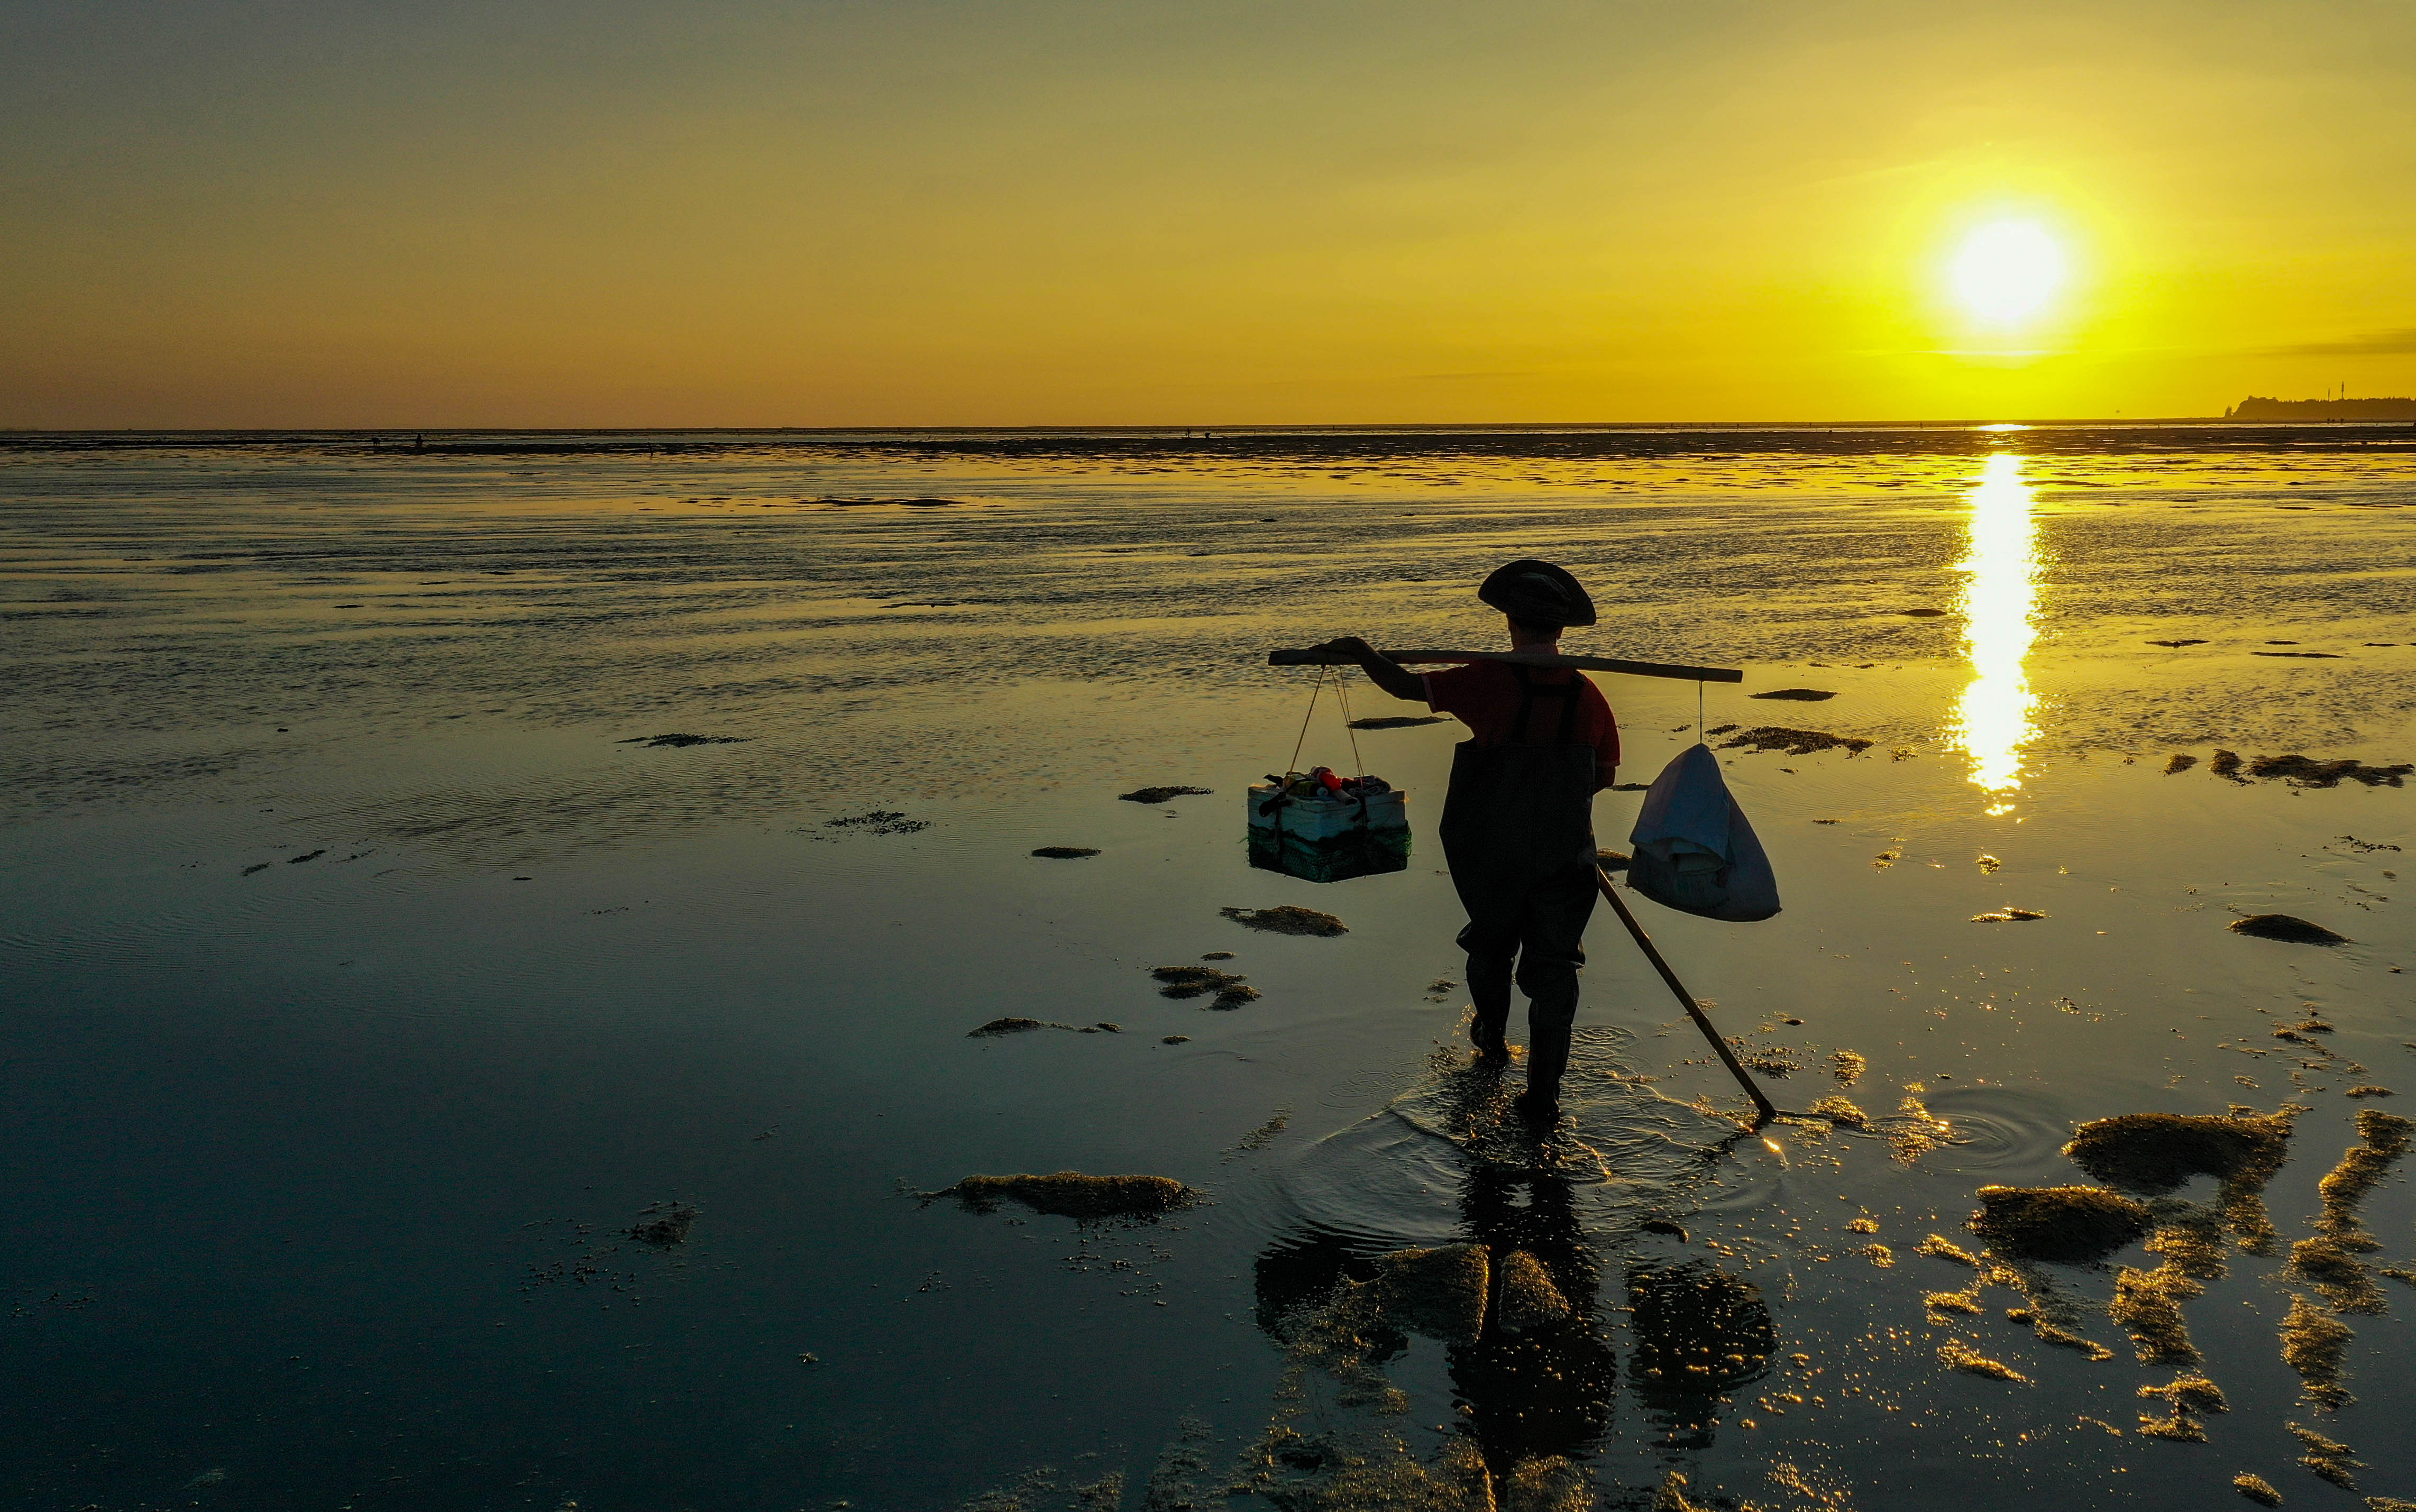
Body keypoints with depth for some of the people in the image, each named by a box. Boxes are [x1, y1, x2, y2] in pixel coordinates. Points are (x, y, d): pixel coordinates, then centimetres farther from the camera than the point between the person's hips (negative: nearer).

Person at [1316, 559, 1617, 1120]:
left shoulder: (1491, 682, -17)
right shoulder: (1587, 695, -6)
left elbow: (1406, 685, -16)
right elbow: (1606, 773, 5)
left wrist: (1360, 651, 2)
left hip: (1491, 854, -1)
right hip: (1564, 857, 1)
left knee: (1491, 944, 24)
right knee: (1553, 965, 9)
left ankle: (1491, 1037, 47)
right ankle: (1544, 1090, 7)